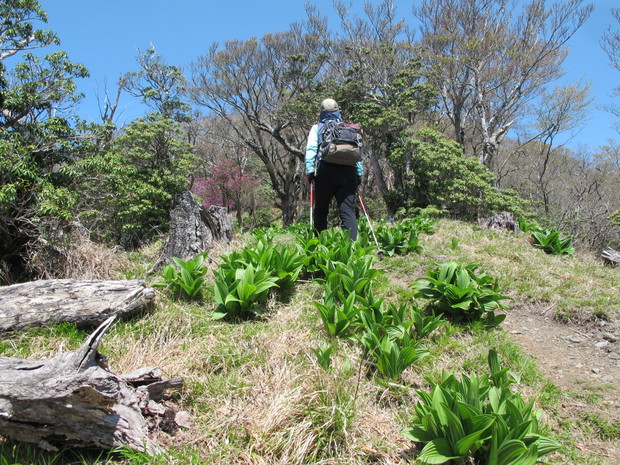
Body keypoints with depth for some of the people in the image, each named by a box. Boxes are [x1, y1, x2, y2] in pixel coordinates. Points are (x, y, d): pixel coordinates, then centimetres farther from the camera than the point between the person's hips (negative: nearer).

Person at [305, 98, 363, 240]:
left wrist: (309, 170, -5)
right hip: (349, 171, 2)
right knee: (348, 211, -4)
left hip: (326, 171, -2)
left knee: (320, 210, 10)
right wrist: (360, 174, 13)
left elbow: (311, 149, 3)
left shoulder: (317, 128, 18)